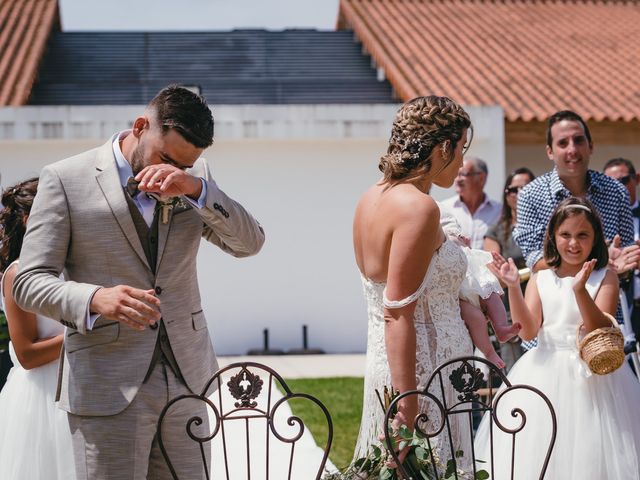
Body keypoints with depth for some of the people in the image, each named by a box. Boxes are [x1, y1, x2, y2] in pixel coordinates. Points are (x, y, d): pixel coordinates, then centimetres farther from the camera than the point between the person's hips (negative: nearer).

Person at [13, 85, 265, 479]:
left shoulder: (196, 177, 8)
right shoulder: (65, 179, -5)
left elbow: (250, 243, -2)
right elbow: (29, 282, -7)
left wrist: (197, 190, -18)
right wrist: (94, 299, -27)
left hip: (185, 381, 4)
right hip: (108, 388, -4)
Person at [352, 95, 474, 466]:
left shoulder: (373, 197, 9)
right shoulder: (419, 208, -17)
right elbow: (398, 314, -21)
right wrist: (408, 408, -21)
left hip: (382, 362, 9)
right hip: (420, 375, -9)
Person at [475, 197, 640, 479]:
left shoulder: (605, 278, 0)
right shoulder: (541, 280, 6)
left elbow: (601, 330, -13)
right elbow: (528, 331, -4)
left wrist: (580, 290, -27)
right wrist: (513, 287, -15)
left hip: (592, 374, -2)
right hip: (546, 372, 2)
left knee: (589, 454, -1)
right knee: (539, 455, 2)